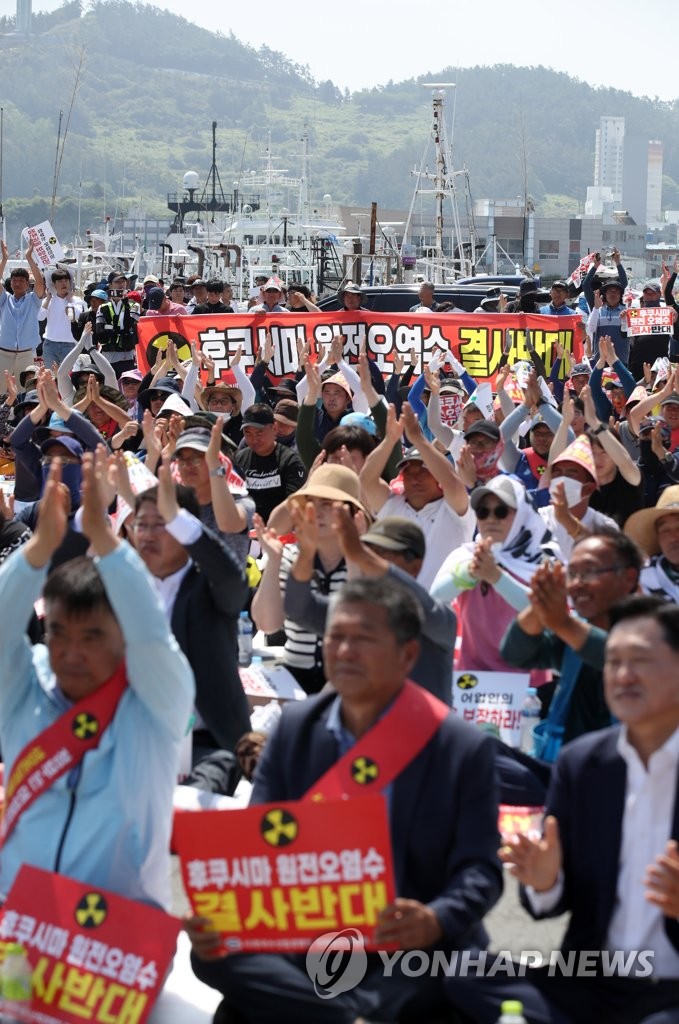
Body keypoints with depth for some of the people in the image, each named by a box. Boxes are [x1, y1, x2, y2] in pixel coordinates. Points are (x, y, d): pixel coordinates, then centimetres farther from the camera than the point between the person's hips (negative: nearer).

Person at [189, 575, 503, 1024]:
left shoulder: (464, 748, -4)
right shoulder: (295, 728, 7)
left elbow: (478, 869, -8)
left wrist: (436, 922, -31)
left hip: (413, 954, -4)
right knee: (217, 954, -25)